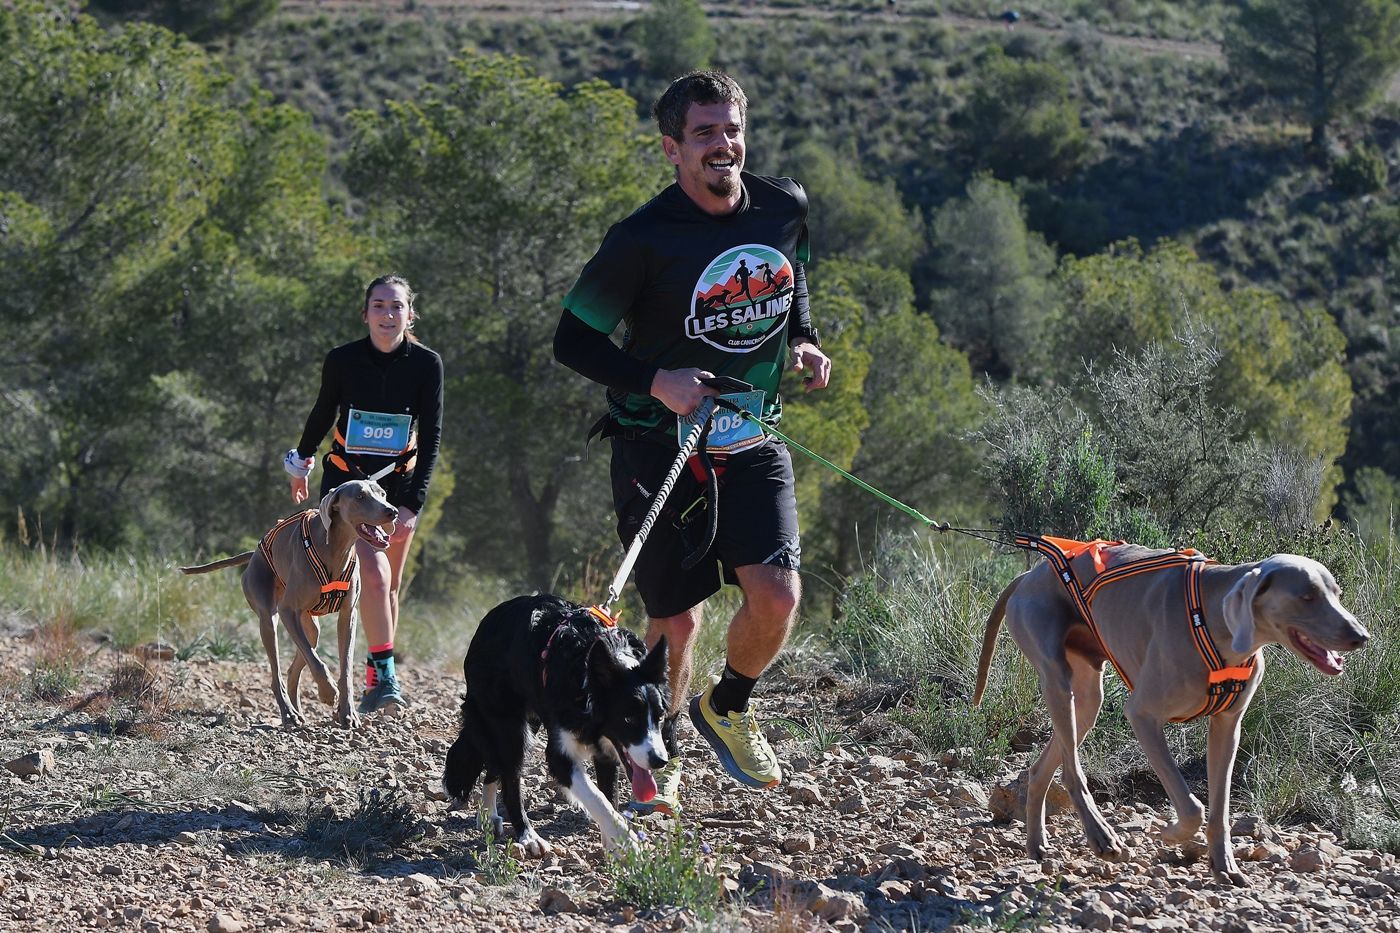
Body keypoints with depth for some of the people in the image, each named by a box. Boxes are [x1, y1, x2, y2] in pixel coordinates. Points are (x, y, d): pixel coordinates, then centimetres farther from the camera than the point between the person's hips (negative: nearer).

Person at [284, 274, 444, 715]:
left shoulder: (426, 364, -11)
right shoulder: (342, 360, -12)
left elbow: (431, 438, -10)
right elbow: (323, 413, 8)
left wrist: (413, 504, -18)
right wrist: (301, 461, 22)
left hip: (398, 484, 2)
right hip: (346, 480, -2)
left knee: (389, 587, 7)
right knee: (373, 574, -20)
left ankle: (376, 679, 19)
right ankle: (384, 676, -20)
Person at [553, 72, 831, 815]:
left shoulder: (785, 209, -1)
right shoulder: (643, 240, -16)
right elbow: (572, 341, -9)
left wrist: (801, 340, 4)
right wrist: (653, 381, -22)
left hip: (751, 439, 3)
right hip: (660, 445, -3)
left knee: (777, 593, -15)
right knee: (676, 619, 1)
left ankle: (726, 708, 16)